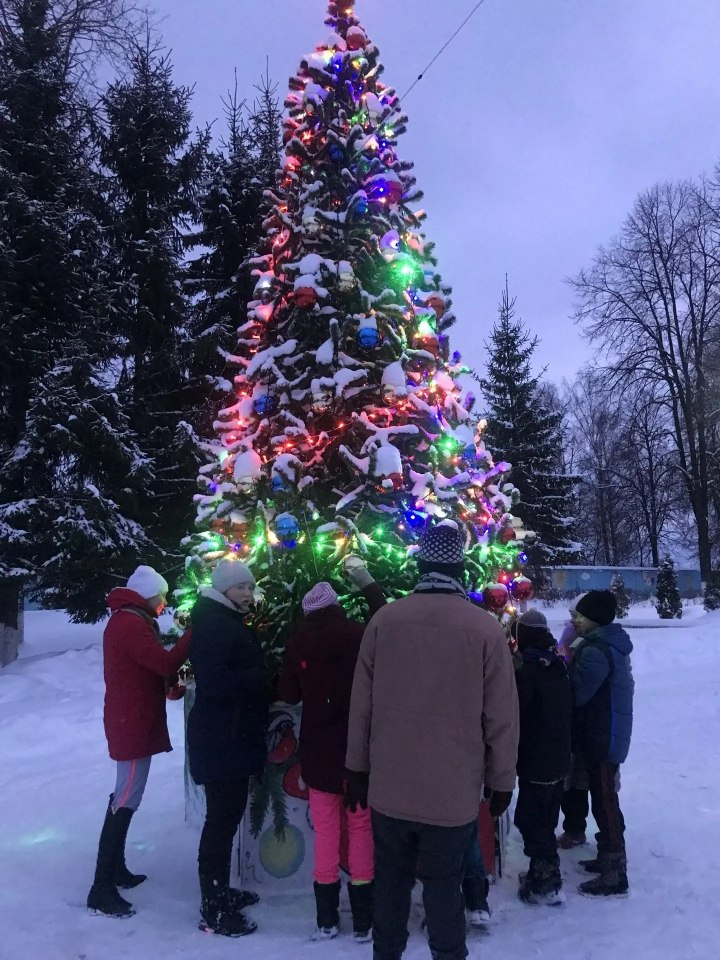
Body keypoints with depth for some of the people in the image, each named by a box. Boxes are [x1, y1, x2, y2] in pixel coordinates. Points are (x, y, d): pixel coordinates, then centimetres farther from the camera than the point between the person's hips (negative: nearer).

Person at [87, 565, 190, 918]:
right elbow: (166, 663, -25)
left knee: (125, 797, 19)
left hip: (132, 720, 11)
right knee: (125, 801, -6)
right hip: (133, 723, -11)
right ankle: (102, 888, -1)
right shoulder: (130, 624, -19)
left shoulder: (127, 619, 14)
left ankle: (115, 869, 31)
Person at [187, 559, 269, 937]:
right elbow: (215, 683, -27)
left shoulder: (230, 622, 16)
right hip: (220, 738, -10)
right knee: (222, 818, -3)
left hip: (232, 735, 10)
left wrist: (260, 683, 7)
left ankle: (219, 891, 33)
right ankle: (213, 909, 7)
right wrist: (263, 679, -18)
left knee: (227, 814, 19)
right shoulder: (214, 625, -18)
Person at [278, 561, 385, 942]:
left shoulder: (298, 642, -7)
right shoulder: (359, 634, -11)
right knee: (360, 826, 9)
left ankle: (327, 920, 20)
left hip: (318, 749, 1)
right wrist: (368, 583, 18)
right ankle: (363, 920, 15)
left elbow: (288, 694, 2)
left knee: (325, 828, 12)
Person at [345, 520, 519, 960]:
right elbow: (501, 718, -6)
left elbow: (361, 704, -1)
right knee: (444, 885, 13)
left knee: (391, 881, 18)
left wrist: (358, 767, 11)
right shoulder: (486, 627, -12)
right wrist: (501, 781, 6)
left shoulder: (384, 619, -7)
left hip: (389, 788, 2)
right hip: (453, 792, -2)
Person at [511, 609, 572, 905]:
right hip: (559, 759, 8)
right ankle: (546, 873, 30)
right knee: (546, 820, 19)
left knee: (533, 823, 2)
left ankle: (546, 884, 8)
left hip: (535, 763, -8)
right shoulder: (559, 667, 5)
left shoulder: (527, 672, -21)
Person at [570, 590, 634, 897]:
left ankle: (615, 875, 6)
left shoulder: (596, 651, -23)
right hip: (608, 733, 10)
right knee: (604, 799, 19)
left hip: (603, 736, -10)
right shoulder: (611, 643, 10)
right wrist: (569, 662, 3)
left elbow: (576, 694, -23)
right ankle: (609, 857, 31)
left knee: (604, 802, -2)